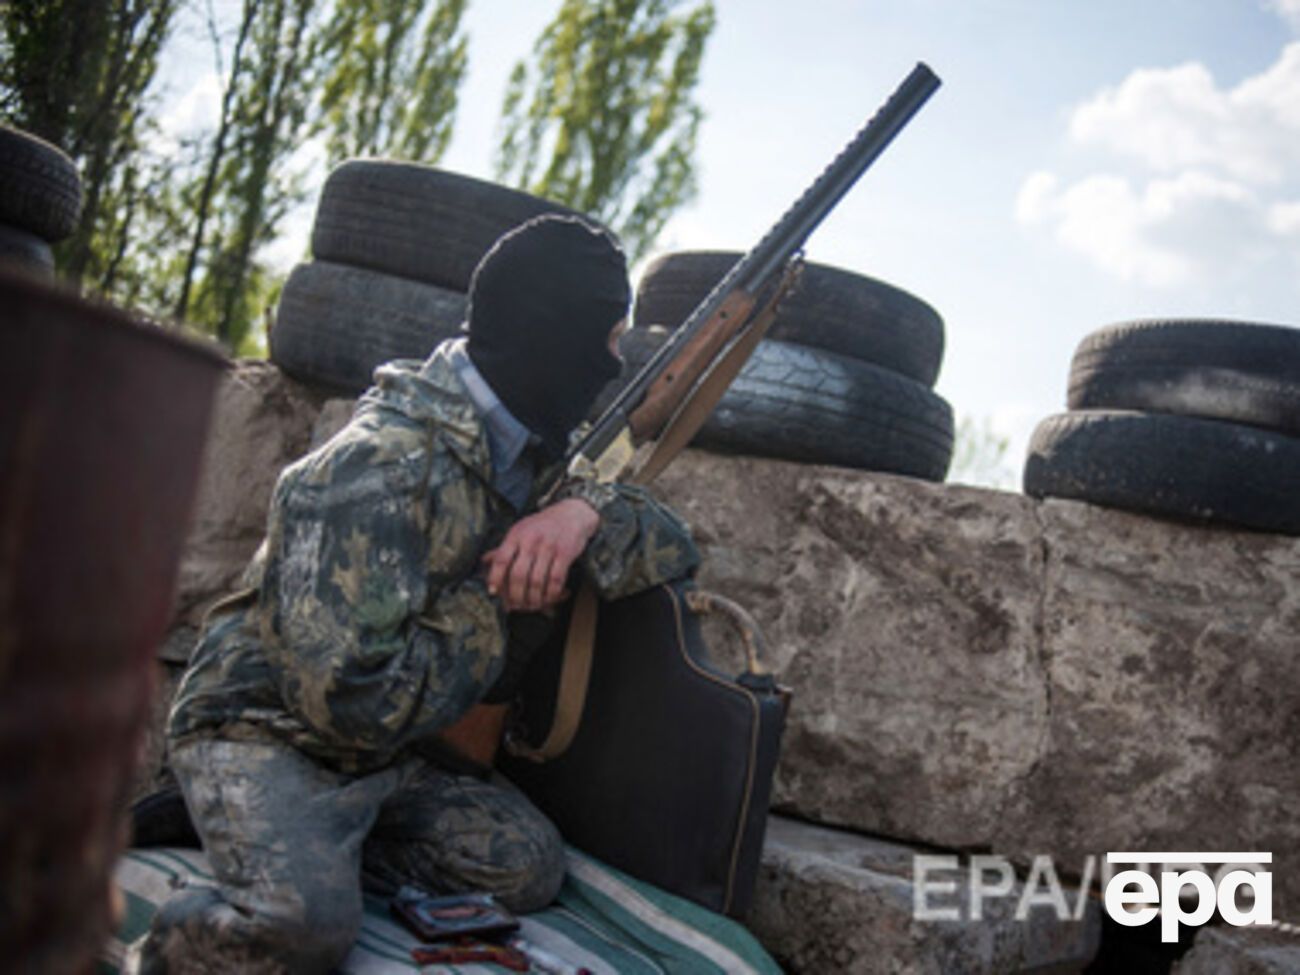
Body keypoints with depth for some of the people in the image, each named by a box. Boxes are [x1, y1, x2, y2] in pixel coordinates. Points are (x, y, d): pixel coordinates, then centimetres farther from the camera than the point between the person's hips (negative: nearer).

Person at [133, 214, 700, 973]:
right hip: (264, 733, -7)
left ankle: (301, 857, -3)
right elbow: (352, 698, -29)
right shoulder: (382, 468, -25)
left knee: (529, 867, -14)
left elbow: (673, 544, 4)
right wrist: (496, 601, -18)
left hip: (390, 752, 8)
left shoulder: (528, 450, 2)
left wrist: (585, 511, -18)